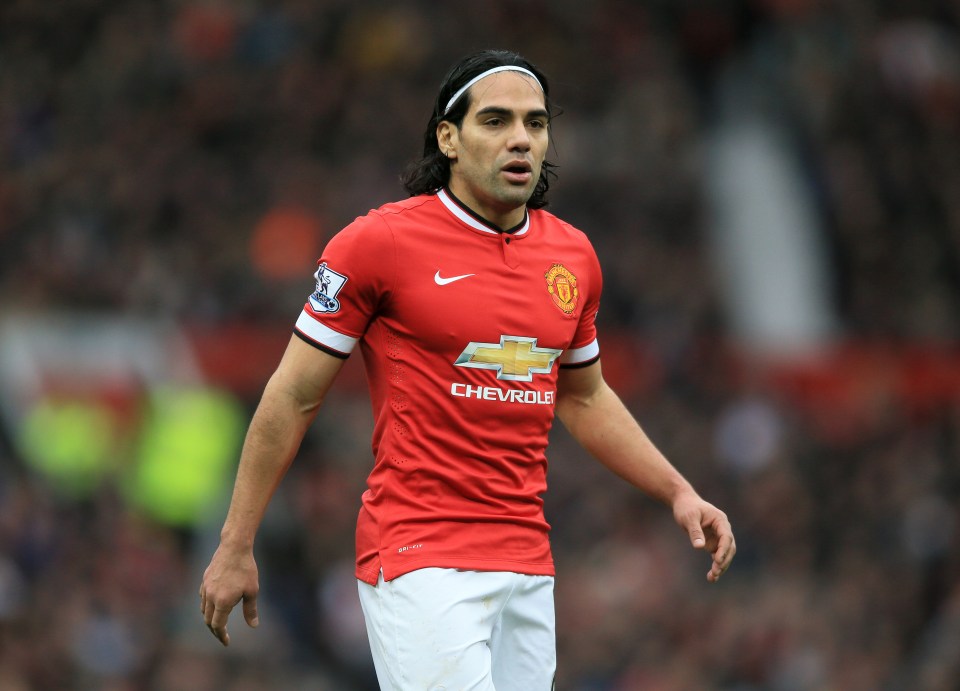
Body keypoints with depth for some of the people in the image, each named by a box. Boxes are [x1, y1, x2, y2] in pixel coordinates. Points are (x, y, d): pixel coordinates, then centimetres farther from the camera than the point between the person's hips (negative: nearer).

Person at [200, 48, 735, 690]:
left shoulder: (573, 255, 10)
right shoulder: (379, 242, -6)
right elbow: (293, 398, -2)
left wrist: (679, 492, 16)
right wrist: (236, 549, -1)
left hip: (528, 564, 6)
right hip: (419, 559, -6)